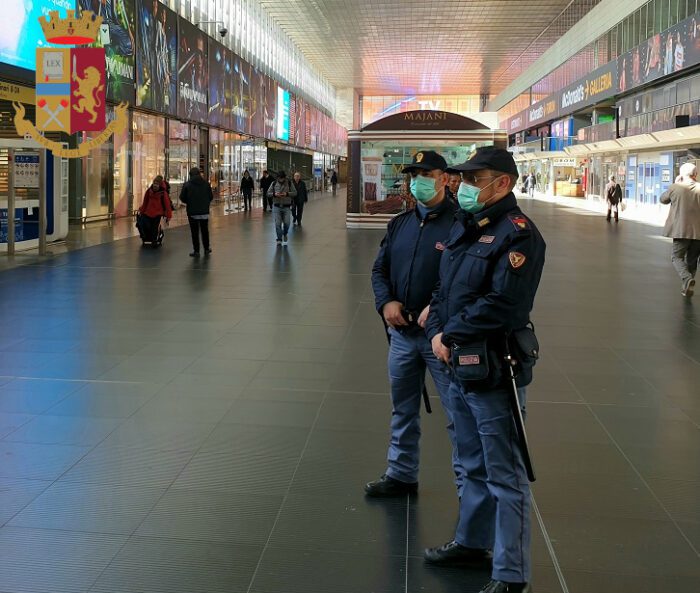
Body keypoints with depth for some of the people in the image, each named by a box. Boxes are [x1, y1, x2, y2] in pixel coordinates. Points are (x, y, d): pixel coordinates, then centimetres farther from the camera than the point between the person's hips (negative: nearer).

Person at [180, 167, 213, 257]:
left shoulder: (187, 184, -9)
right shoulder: (206, 183, -1)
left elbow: (182, 198, -6)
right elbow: (211, 196, 2)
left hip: (192, 212, -3)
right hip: (204, 211, 3)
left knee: (195, 232, 4)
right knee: (205, 230, 16)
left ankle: (196, 251, 5)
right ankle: (206, 249, 24)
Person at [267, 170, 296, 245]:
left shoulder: (289, 184, 1)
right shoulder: (274, 184, 3)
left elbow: (295, 193, 0)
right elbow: (268, 193, 5)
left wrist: (287, 194, -18)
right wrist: (274, 194, -15)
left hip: (286, 207, 0)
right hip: (276, 206, 0)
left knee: (287, 223, -1)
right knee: (277, 224, -4)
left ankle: (285, 234, 29)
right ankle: (279, 239, 5)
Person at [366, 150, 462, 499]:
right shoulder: (399, 224, 10)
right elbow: (379, 270, 15)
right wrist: (386, 302, -3)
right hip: (401, 332, 7)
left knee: (458, 415, 0)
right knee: (403, 410, 19)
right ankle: (400, 475, 34)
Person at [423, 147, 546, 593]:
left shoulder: (517, 233, -16)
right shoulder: (465, 226, 13)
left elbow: (503, 303, -25)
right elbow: (444, 286, 16)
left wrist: (452, 334, -15)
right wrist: (437, 330, -2)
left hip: (494, 371, -10)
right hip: (461, 365, 10)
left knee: (505, 475, -1)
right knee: (474, 465, 24)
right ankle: (472, 543, 41)